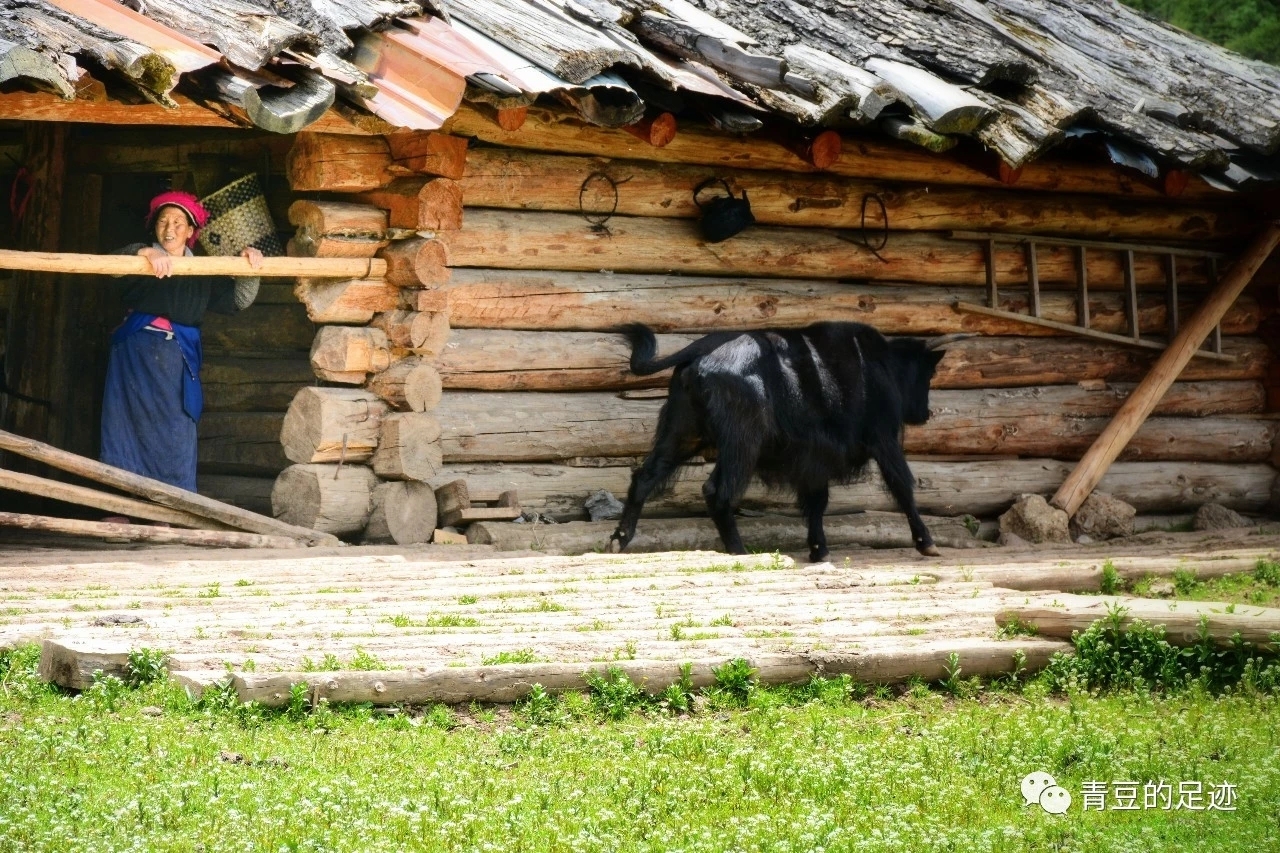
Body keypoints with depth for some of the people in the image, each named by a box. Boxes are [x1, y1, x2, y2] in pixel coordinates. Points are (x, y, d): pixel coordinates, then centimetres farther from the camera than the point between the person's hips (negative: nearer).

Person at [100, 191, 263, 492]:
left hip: (178, 365, 2)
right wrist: (147, 253, -32)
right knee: (130, 433, -5)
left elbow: (238, 300, 11)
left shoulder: (203, 273, 14)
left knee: (176, 441, -2)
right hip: (136, 357, -2)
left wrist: (249, 267, -5)